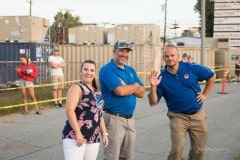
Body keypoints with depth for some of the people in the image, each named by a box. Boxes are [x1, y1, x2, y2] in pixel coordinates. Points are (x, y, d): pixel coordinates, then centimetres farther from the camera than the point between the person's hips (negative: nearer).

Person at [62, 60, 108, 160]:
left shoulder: (96, 92, 17)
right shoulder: (77, 88, -6)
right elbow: (69, 110, -17)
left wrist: (104, 133, 18)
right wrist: (78, 133, -22)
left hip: (94, 139, 8)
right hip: (75, 137, -8)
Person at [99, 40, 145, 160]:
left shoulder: (131, 70, 14)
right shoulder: (107, 70, -10)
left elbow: (141, 92, 8)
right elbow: (120, 91, -23)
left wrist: (127, 87, -10)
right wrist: (135, 86, -4)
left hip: (130, 118, 8)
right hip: (114, 118, -7)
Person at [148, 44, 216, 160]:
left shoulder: (192, 68, -7)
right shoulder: (162, 78, -8)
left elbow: (212, 76, 7)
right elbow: (153, 102, -9)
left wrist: (205, 94, 4)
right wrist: (153, 86, -24)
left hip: (198, 115, 2)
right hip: (178, 116, -2)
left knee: (198, 150, 12)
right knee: (177, 150, -12)